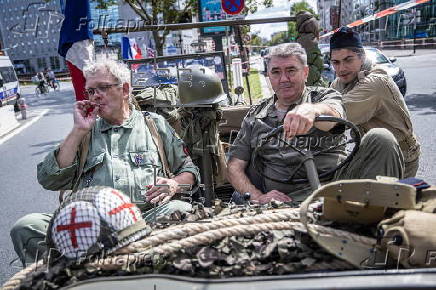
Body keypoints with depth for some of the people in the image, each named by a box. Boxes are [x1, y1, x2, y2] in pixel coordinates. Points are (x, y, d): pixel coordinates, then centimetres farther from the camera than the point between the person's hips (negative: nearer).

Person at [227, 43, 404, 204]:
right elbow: (234, 167, 12)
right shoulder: (255, 116, 18)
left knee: (380, 139, -24)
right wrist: (259, 197, -7)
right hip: (288, 199, -1)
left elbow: (331, 116, -16)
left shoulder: (326, 97, 11)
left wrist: (310, 110, -42)